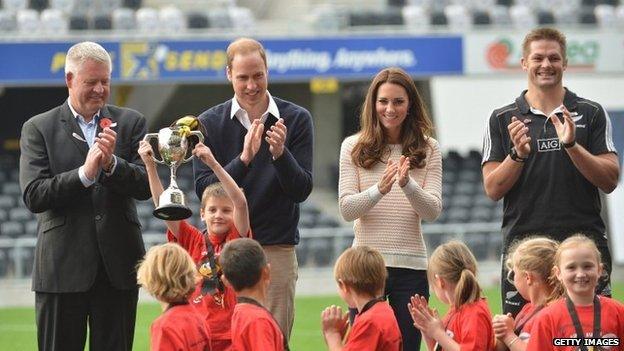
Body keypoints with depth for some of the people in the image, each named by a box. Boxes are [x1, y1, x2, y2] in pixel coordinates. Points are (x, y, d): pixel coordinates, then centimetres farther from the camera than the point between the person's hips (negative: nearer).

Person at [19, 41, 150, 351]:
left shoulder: (130, 123, 9)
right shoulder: (38, 129, 2)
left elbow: (145, 186, 1)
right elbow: (33, 197, -8)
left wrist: (112, 163, -17)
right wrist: (85, 173, -18)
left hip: (118, 266, 2)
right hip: (62, 267, -2)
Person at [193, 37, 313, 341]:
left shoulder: (296, 119, 2)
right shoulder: (210, 123, 3)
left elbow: (302, 190, -3)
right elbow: (203, 189, -6)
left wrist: (280, 153, -20)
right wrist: (244, 159, -20)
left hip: (277, 249, 0)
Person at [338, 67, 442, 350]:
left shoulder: (428, 149, 5)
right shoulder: (354, 147, 4)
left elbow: (433, 211, -2)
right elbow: (346, 208, -4)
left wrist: (407, 184, -21)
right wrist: (380, 189, -23)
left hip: (411, 265, 1)